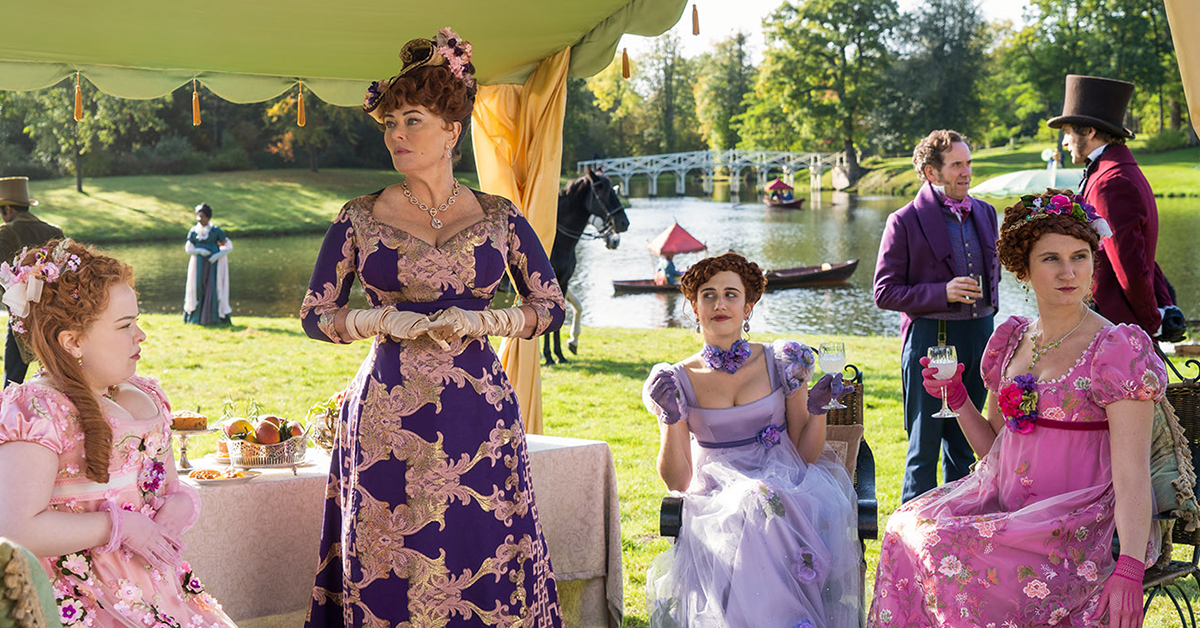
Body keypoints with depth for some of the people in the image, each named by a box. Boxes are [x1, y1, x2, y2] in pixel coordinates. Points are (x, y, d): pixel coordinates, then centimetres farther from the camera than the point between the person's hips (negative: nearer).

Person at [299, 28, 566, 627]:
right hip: (387, 417, 0)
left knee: (483, 558, 3)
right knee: (388, 573, 3)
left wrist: (480, 320, -8)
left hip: (478, 419, 0)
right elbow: (315, 315, 7)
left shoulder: (498, 217, 4)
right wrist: (385, 320, -10)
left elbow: (551, 305, 8)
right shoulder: (360, 219, 3)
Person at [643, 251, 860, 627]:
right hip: (717, 503, 0)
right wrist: (671, 419, -14)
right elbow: (677, 481, -1)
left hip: (787, 487, 1)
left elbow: (806, 455, 6)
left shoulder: (781, 364, 4)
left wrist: (816, 410, -10)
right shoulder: (679, 380, 3)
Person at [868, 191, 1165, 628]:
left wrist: (1130, 568, -25)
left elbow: (1132, 474, -14)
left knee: (950, 548, -27)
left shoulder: (1117, 350, -8)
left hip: (1075, 522, -6)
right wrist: (957, 397, 0)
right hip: (1003, 503, 6)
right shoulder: (1013, 339, 11)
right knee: (909, 524, -17)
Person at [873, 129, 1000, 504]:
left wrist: (988, 304, 11)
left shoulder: (984, 213, 10)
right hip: (930, 338, -6)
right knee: (924, 446, 0)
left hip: (979, 336, 6)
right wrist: (942, 293, -20)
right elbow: (884, 292, -10)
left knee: (963, 441, 14)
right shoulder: (905, 222, -8)